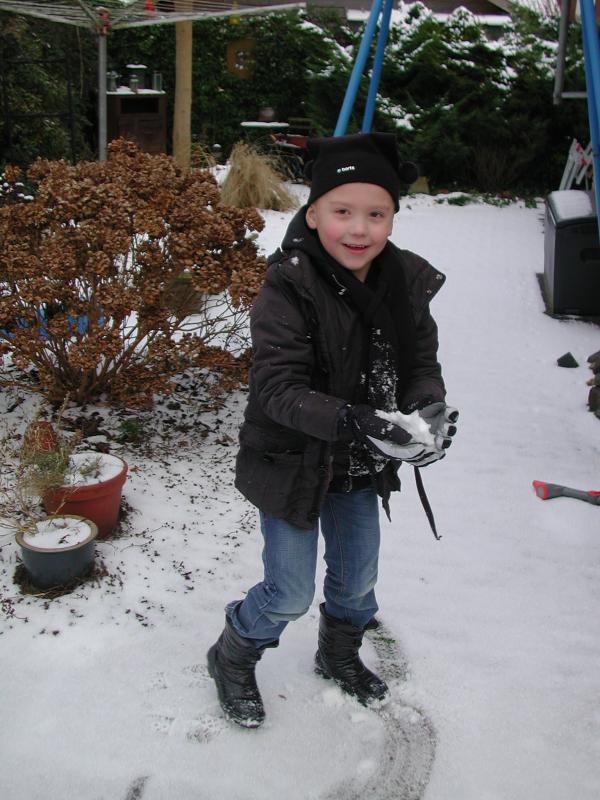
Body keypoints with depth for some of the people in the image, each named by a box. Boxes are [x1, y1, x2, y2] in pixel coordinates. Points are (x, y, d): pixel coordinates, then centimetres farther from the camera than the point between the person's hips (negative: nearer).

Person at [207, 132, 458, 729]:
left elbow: (421, 364, -2)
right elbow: (277, 389, -28)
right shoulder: (288, 288, -24)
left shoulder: (406, 283, -8)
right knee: (290, 595, 6)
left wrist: (429, 407, -25)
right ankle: (231, 658, 37)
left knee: (357, 579, 22)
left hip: (362, 468, 5)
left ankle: (339, 654, 53)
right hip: (293, 464, -5)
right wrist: (352, 421, -42)